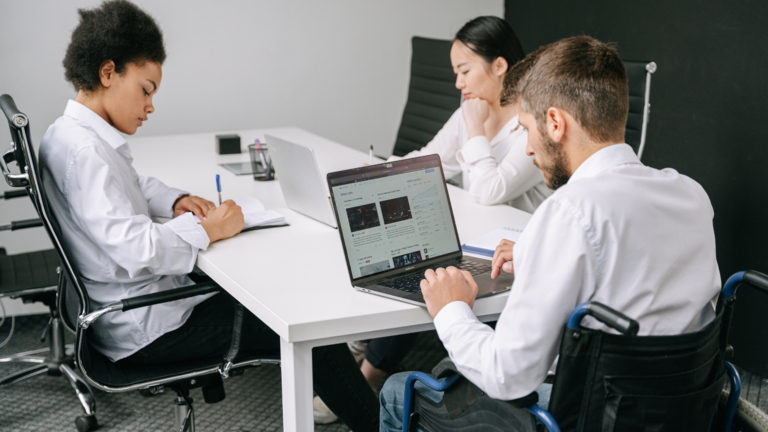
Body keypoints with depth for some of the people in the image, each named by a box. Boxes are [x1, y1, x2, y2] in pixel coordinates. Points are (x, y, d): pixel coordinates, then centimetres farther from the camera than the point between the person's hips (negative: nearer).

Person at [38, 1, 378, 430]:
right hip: (143, 329, -11)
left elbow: (133, 186, 25)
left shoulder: (72, 134, 7)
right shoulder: (83, 150, -25)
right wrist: (207, 229, -19)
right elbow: (137, 250, -34)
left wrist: (175, 200, 5)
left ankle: (331, 393, 30)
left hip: (133, 300, 11)